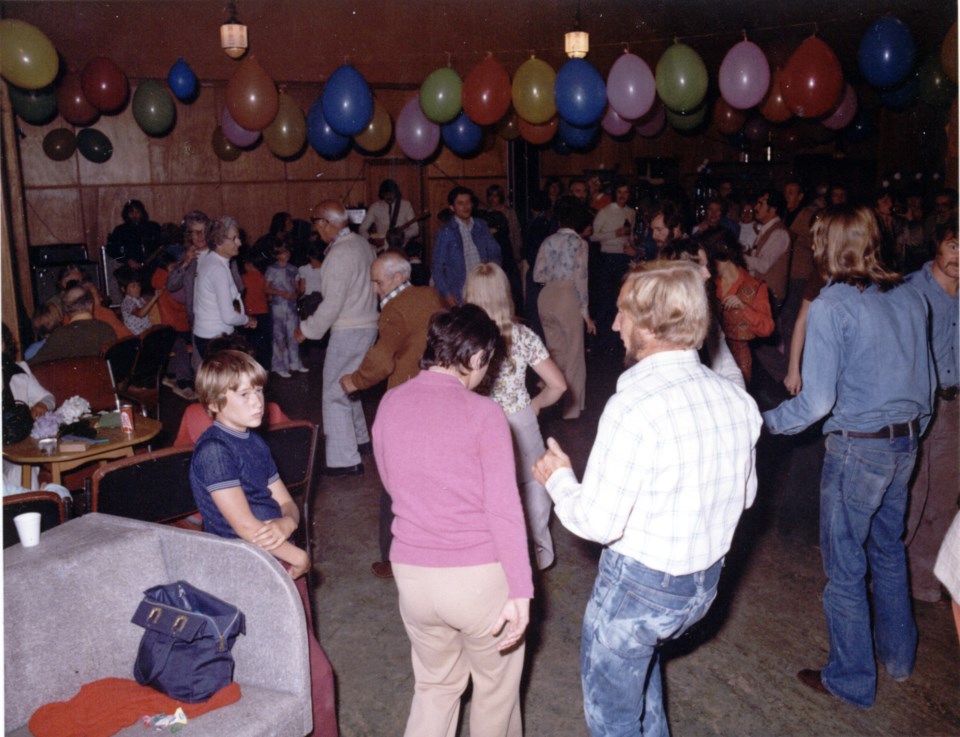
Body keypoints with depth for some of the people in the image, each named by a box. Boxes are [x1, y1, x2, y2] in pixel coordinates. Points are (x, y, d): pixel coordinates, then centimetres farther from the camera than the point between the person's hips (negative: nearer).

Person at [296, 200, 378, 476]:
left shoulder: (339, 255, -20)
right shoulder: (362, 244, 7)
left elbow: (332, 304, -22)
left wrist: (307, 330, -9)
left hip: (348, 331, -9)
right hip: (368, 324, 9)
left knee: (335, 394, -2)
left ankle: (345, 460, 1)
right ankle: (357, 438, 39)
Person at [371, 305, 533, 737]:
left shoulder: (389, 405, 0)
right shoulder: (483, 413, -15)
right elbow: (503, 508, -17)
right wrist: (520, 590, -14)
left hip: (411, 572, 4)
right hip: (479, 576, -4)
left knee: (435, 685, 25)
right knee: (496, 685, 22)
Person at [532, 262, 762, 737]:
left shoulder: (635, 406, -28)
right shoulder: (737, 399, -6)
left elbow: (598, 523, -24)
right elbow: (744, 495, 7)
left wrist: (559, 480, -6)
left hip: (639, 585, -7)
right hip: (705, 582, 7)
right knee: (643, 658, 36)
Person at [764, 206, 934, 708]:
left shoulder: (831, 306, -17)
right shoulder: (909, 299, 4)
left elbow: (817, 400, -19)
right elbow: (927, 381, 12)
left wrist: (766, 421, -4)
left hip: (857, 449, -7)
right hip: (905, 445, 7)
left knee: (845, 565, 8)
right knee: (888, 549, 24)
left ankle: (851, 680, 22)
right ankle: (897, 656, 41)